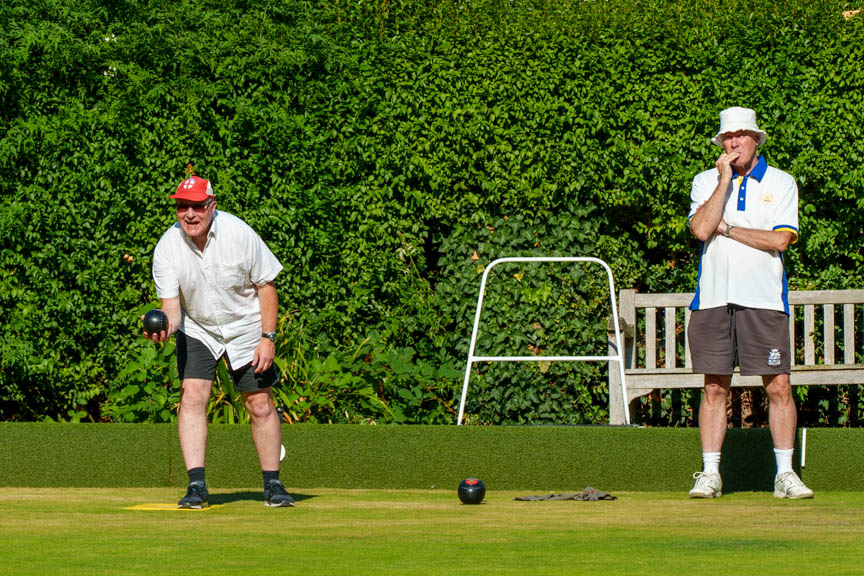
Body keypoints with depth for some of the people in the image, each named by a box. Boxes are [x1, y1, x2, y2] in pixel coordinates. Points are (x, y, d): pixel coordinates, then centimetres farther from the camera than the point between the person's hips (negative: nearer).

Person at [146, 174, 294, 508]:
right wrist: (167, 325, -41)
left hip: (246, 327, -1)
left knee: (260, 405, -2)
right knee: (191, 396, -16)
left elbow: (266, 285, -9)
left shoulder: (238, 234, -19)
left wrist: (268, 338, -14)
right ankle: (196, 486, -18)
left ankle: (273, 484, 12)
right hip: (197, 328, 1)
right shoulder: (167, 247, -17)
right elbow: (172, 304, -18)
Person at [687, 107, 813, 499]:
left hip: (764, 300, -1)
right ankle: (710, 474, 7)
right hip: (713, 299, 1)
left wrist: (726, 227, -5)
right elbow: (701, 230, -8)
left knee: (778, 387, -4)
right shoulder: (705, 182, 10)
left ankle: (785, 474, 2)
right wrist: (725, 180, -7)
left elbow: (780, 240, -8)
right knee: (714, 388, 3)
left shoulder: (781, 183, 5)